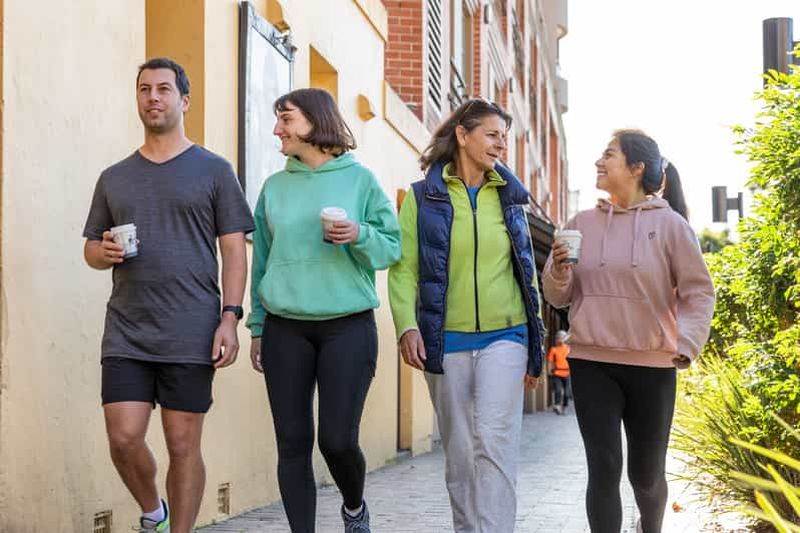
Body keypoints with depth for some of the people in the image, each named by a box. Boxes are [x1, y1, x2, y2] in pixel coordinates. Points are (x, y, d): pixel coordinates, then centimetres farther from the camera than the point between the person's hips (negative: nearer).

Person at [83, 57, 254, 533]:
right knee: (124, 439, -3)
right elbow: (91, 248, 20)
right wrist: (104, 251, -5)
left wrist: (230, 317, -9)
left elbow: (233, 249, 2)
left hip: (191, 336, -3)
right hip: (126, 334, 3)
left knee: (183, 445, 1)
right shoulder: (114, 178, 15)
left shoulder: (213, 170, 5)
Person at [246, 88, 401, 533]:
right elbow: (262, 261, 13)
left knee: (338, 439, -5)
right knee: (293, 442, 0)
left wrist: (360, 236, -18)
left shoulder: (359, 178, 1)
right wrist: (258, 327, 10)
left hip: (348, 326, -3)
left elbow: (392, 247, 3)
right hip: (285, 328, 3)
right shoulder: (275, 187, 9)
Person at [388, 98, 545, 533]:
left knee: (494, 442, -14)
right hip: (446, 340, 0)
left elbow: (527, 270, 15)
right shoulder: (423, 197, 3)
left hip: (504, 336, 1)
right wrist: (407, 325, -17)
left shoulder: (509, 197, 11)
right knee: (459, 452, 8)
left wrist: (534, 341, 13)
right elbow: (403, 268, -3)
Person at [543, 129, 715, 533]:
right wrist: (559, 270, -11)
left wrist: (684, 345, -13)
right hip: (591, 364, 1)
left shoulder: (669, 223, -2)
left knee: (646, 474, 11)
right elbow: (558, 297, 10)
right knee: (604, 469, -7)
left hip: (652, 366, -1)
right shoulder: (582, 224, 6)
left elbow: (698, 292, -1)